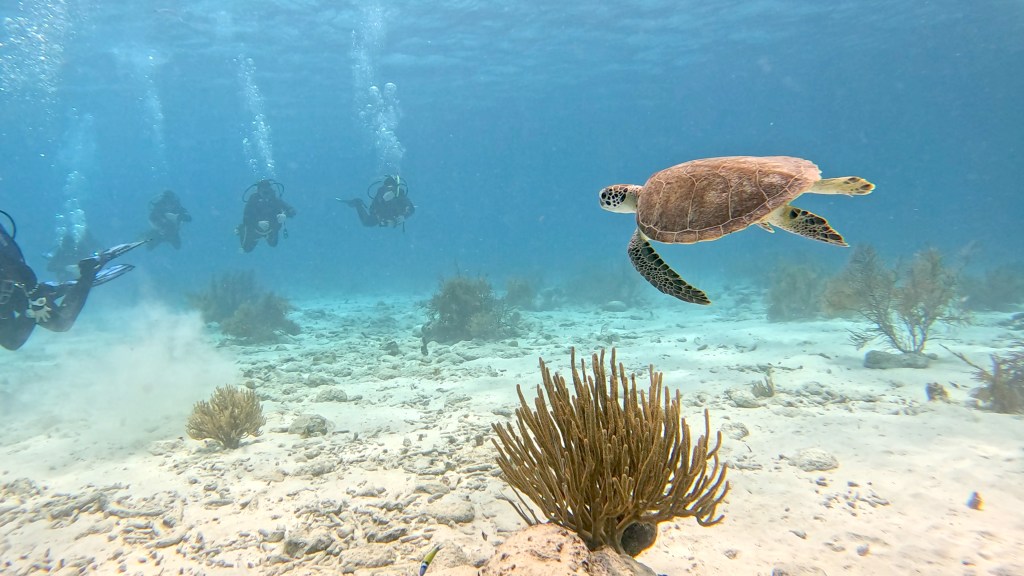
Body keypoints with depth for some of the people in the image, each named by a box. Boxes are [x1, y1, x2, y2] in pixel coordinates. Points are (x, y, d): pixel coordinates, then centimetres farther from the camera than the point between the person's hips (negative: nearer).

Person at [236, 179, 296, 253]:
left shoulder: (275, 199, -28)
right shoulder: (252, 200, -31)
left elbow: (292, 212, -30)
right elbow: (246, 220, -33)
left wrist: (285, 215, -51)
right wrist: (258, 223, -51)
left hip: (271, 227, 1)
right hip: (255, 227, -1)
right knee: (247, 248, 17)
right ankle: (241, 230, 41)